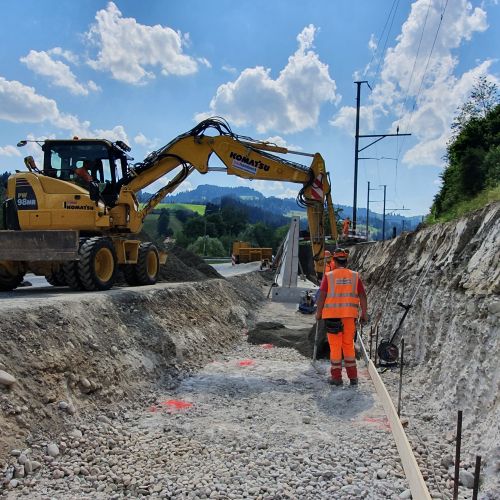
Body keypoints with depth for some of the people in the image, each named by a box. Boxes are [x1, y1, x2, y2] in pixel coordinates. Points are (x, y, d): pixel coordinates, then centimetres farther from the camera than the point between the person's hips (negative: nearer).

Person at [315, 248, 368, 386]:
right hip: (350, 314, 2)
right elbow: (362, 296, 3)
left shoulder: (328, 276, -3)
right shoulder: (355, 276, 3)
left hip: (332, 314, -2)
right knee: (349, 345, 13)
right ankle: (353, 376, 16)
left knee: (335, 345, 5)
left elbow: (322, 296, -6)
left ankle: (336, 377, 8)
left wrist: (318, 312, 2)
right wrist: (364, 313, 10)